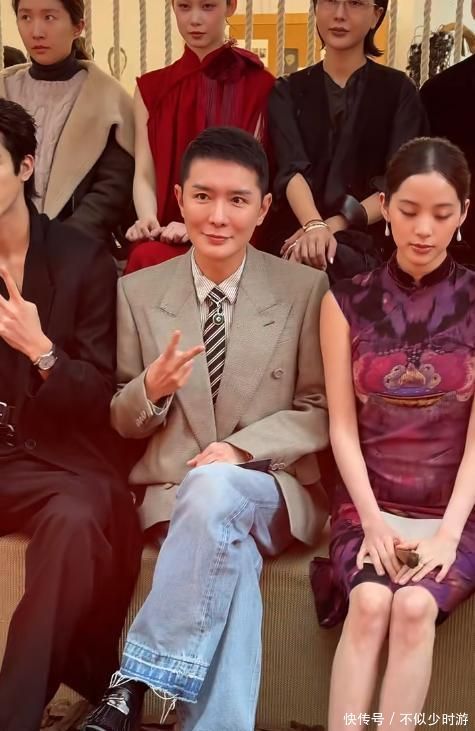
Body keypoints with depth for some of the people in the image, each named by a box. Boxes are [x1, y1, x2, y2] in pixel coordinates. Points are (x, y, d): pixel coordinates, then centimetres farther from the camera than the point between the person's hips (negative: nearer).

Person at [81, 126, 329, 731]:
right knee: (228, 555, -34)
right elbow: (121, 425, 11)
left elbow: (321, 411, 3)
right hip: (172, 493, 1)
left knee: (214, 486, -36)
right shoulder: (138, 292, 7)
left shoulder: (306, 289, 2)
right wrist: (151, 388, -14)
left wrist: (241, 449, -16)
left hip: (272, 490, -1)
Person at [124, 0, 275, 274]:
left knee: (149, 260, -30)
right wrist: (148, 219, -14)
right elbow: (144, 175, 7)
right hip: (167, 238, 3)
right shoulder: (151, 88, 14)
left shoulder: (257, 84, 4)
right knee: (145, 257, -30)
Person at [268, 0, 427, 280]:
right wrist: (314, 225, -25)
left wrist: (335, 225, -17)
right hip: (296, 243, 1)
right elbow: (292, 168, -6)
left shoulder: (398, 90, 6)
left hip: (368, 247, -1)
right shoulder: (288, 91, 10)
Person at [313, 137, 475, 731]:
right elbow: (342, 425, 1)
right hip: (367, 504, 1)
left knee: (415, 605, -28)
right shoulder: (347, 301, 3)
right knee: (369, 601, -27)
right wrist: (373, 521, -11)